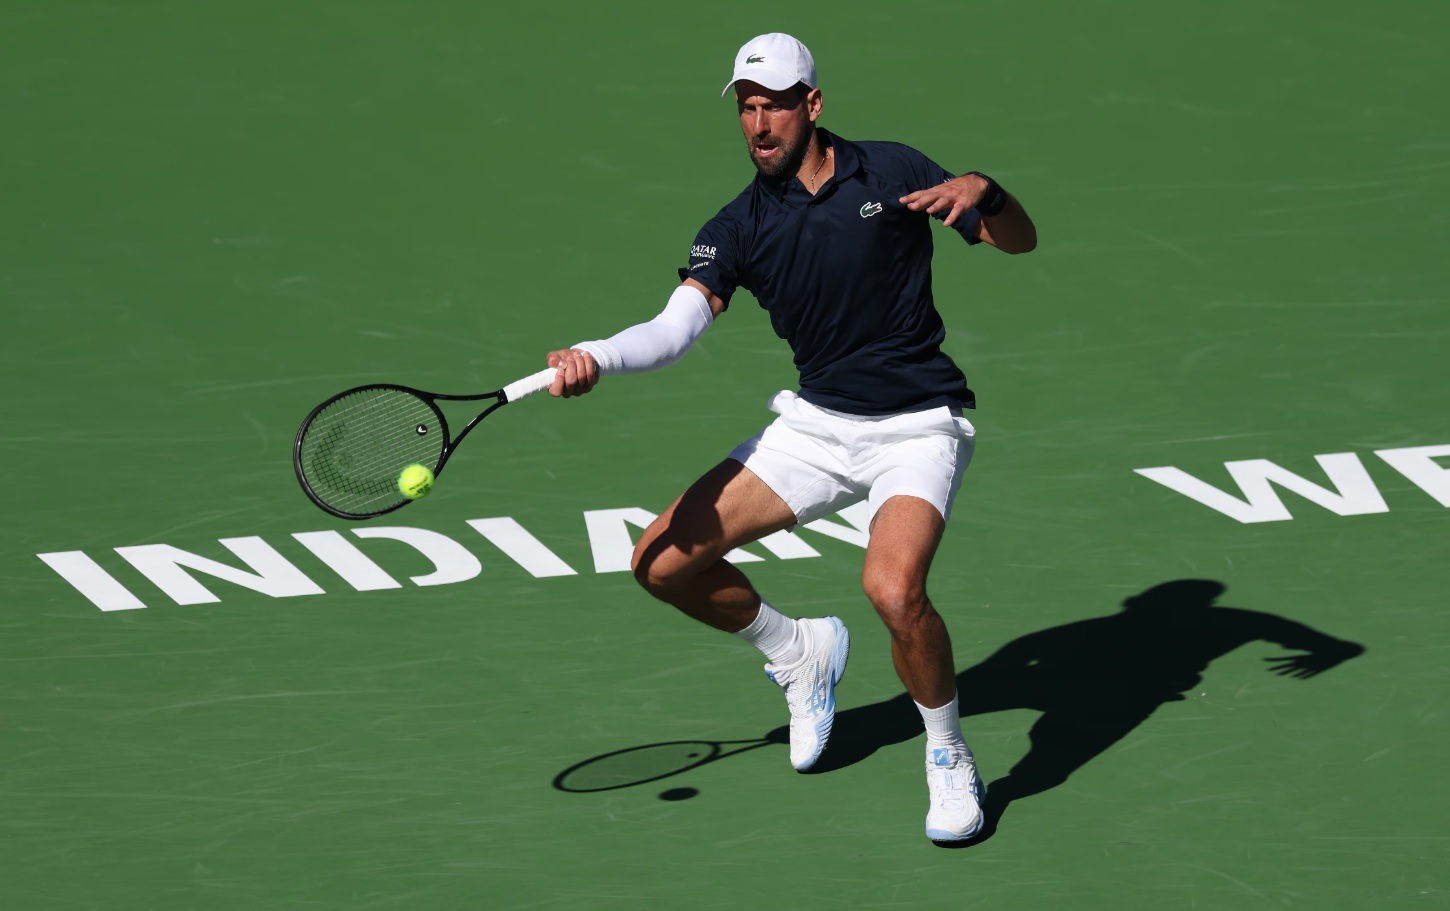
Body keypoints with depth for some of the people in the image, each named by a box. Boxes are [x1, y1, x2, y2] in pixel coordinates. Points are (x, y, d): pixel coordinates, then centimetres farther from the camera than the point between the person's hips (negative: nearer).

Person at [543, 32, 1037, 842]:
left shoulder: (891, 172, -7)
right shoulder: (739, 229, -2)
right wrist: (596, 357, -37)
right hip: (817, 421, 4)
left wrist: (982, 190, -22)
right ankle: (801, 653, 25)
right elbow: (676, 327, -17)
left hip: (917, 426, -4)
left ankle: (951, 760, -5)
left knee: (894, 589, -32)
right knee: (664, 563, -2)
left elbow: (1021, 240, 0)